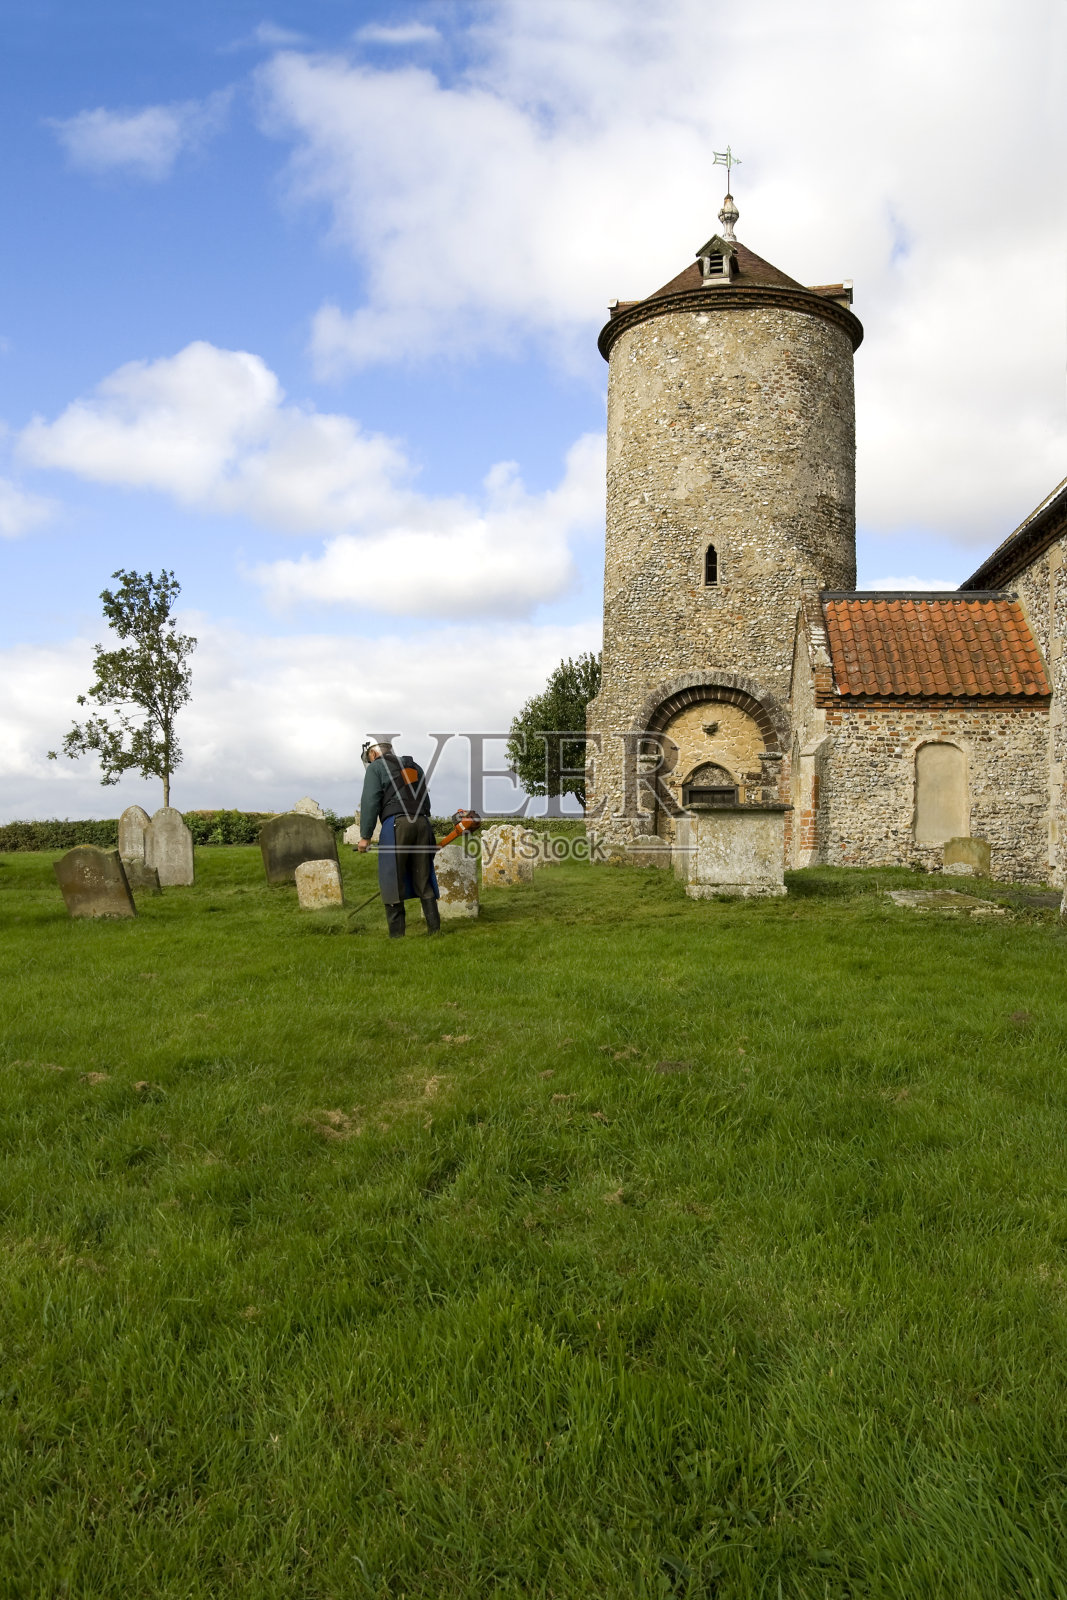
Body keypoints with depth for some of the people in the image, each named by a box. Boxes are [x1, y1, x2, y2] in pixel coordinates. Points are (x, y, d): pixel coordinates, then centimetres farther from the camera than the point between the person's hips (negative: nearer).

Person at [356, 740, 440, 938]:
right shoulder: (414, 766, 24)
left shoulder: (376, 768, 5)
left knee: (392, 879, -2)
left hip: (396, 825, -6)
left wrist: (365, 836, -4)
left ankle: (396, 931, -4)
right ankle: (434, 926, 4)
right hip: (422, 823, 6)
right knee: (422, 879, 10)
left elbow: (370, 802, -5)